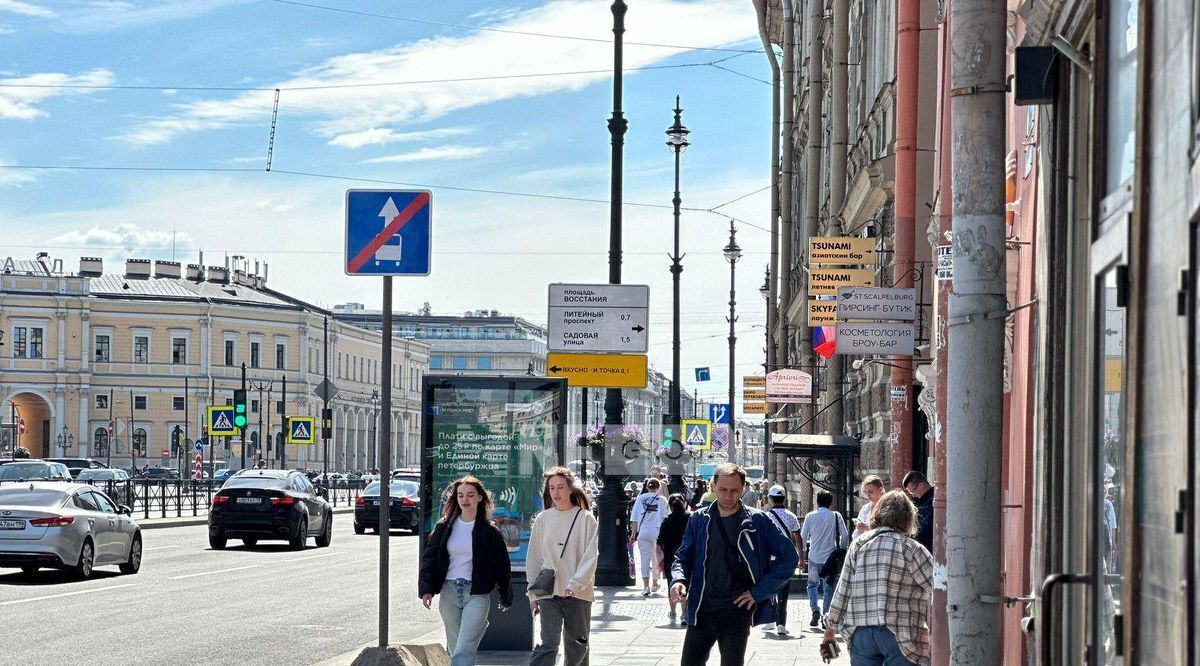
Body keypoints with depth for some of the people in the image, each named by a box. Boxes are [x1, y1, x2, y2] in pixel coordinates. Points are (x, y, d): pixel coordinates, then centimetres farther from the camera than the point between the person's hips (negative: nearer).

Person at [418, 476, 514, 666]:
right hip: (449, 592, 4)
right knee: (454, 649, 10)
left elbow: (502, 565, 8)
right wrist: (426, 589, -6)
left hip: (477, 595, -4)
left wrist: (506, 598, 13)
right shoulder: (444, 527, 7)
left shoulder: (489, 531, 0)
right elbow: (429, 557, 7)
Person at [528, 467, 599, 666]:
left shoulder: (585, 518, -2)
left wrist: (575, 584, -21)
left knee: (577, 646, 10)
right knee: (548, 644, -12)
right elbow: (533, 558, 11)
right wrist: (533, 594, 9)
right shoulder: (542, 519, 5)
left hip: (579, 594, -1)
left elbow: (591, 556, -9)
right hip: (548, 592, 1)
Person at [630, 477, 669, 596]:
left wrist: (633, 534, 8)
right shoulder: (662, 499, -2)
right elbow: (665, 518, -1)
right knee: (656, 558, 15)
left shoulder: (640, 498, 2)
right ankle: (655, 584, 28)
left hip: (643, 532, 0)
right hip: (657, 532, 0)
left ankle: (646, 585, -12)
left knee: (645, 558, 0)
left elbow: (634, 519, 3)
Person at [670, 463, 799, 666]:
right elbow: (684, 556, 14)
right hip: (701, 609, 3)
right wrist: (678, 579, -9)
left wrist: (760, 592, -5)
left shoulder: (758, 521, -2)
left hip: (737, 610, -3)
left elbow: (789, 557, 0)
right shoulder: (699, 520, 7)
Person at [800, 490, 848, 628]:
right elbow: (845, 536, -3)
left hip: (814, 557, 0)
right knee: (828, 587, 7)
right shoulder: (836, 517, -2)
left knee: (813, 584, 17)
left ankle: (815, 609, -2)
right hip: (830, 558, 0)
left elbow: (803, 537, 1)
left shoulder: (810, 516, -1)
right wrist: (840, 550, 13)